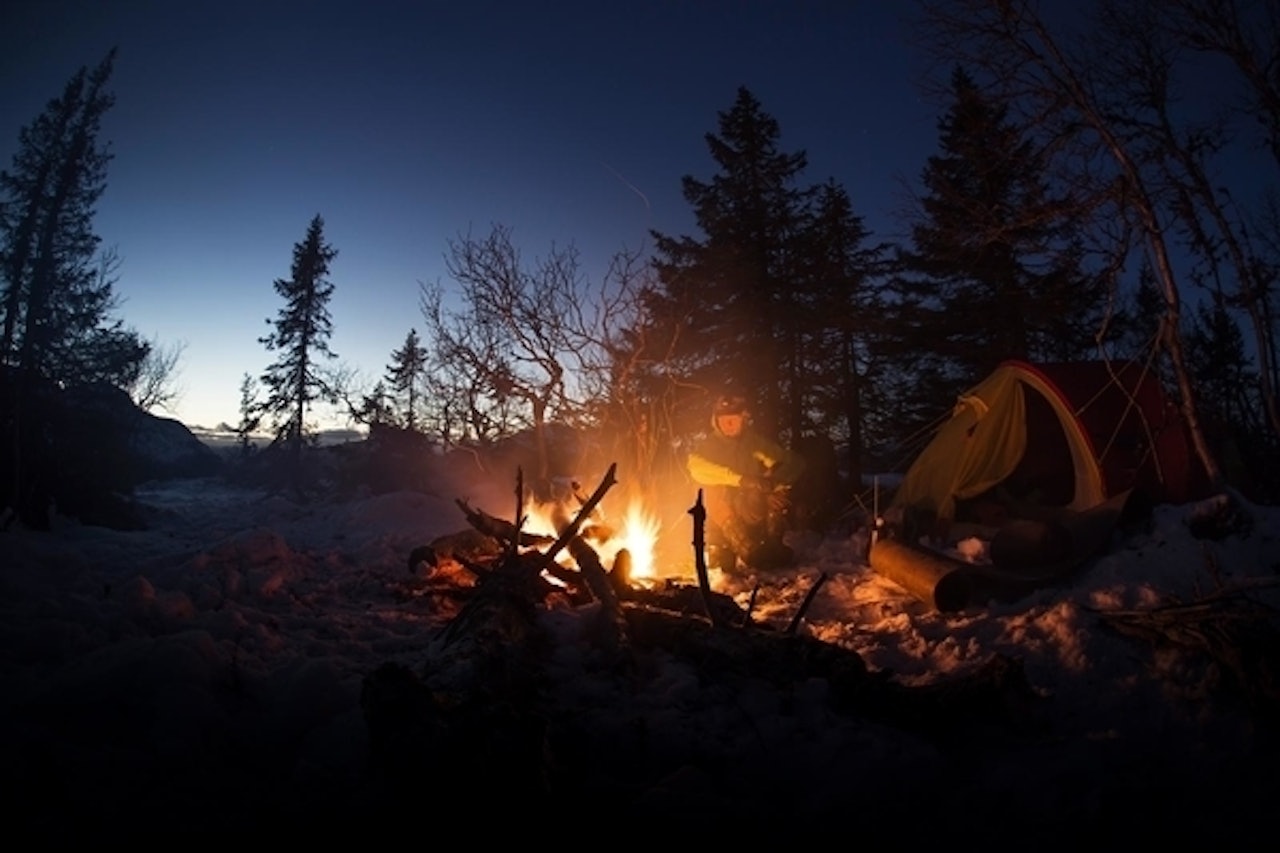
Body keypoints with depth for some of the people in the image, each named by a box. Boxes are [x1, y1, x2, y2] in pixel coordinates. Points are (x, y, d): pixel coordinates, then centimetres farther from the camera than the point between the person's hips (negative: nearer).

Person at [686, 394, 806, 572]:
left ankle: (772, 545, -9)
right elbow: (695, 466, -23)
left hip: (754, 507, 0)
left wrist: (773, 481, -30)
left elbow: (795, 463, -8)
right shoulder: (709, 444, -2)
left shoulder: (756, 440, -1)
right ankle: (750, 552, -19)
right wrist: (739, 479, -33)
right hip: (723, 509, 0)